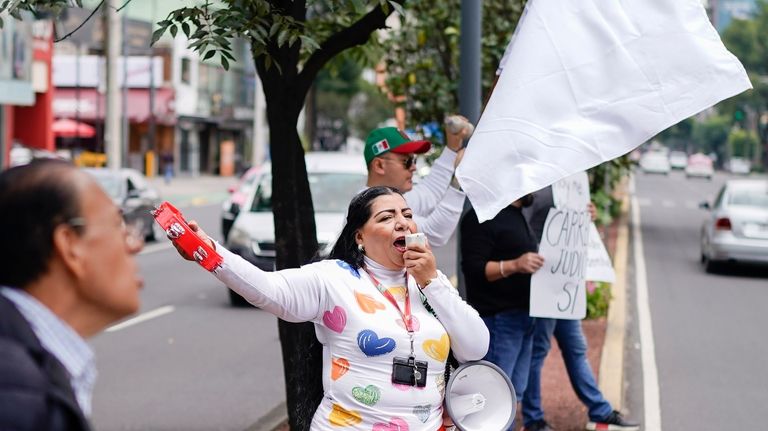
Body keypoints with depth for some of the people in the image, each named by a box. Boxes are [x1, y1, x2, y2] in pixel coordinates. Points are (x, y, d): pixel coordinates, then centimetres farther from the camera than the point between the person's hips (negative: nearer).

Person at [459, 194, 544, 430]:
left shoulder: (516, 215, 18)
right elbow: (472, 268, -19)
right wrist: (514, 265, -29)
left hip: (523, 316, 10)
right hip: (498, 319, -9)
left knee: (515, 391, 11)